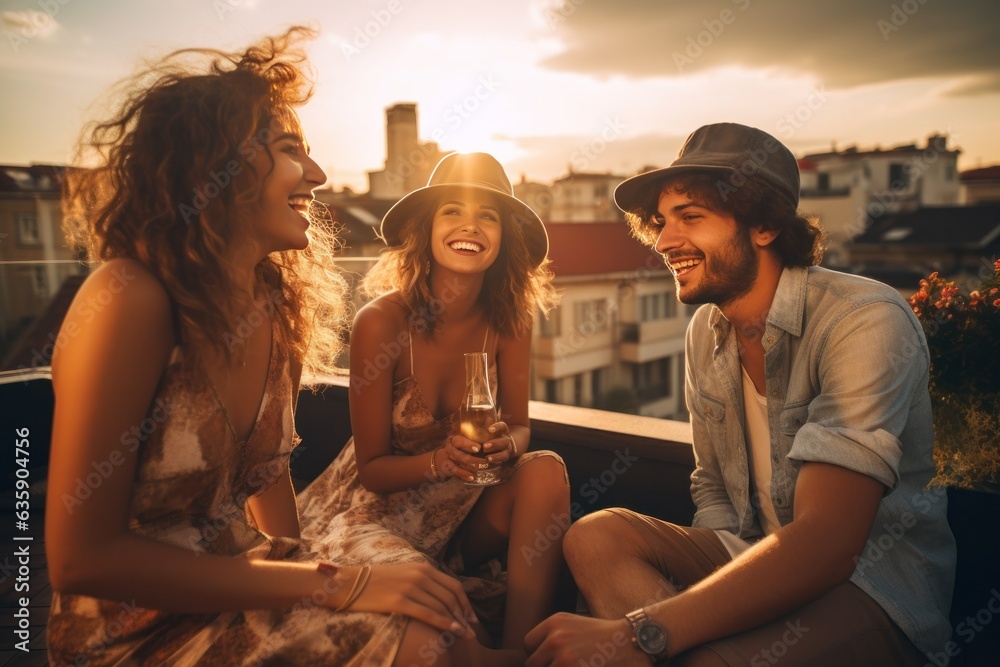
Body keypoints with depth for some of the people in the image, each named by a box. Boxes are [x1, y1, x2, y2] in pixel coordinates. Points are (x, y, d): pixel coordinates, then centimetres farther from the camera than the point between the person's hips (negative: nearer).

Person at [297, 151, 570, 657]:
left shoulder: (509, 320, -11)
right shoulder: (381, 320, -21)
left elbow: (518, 426, 0)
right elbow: (372, 468, -13)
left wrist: (507, 445, -25)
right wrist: (440, 461, -34)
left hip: (462, 509, 4)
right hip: (379, 506, -4)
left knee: (546, 469, -25)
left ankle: (523, 651, -18)